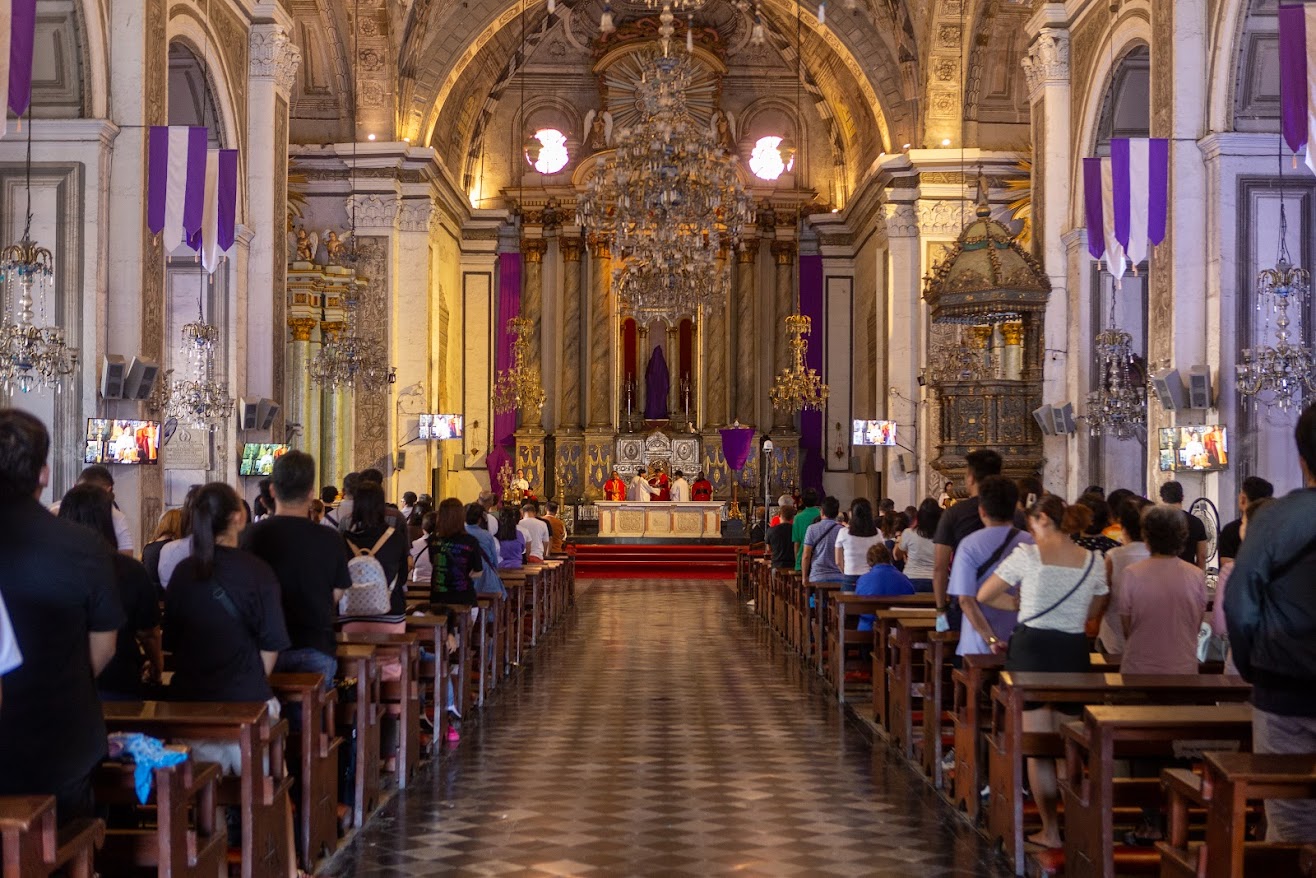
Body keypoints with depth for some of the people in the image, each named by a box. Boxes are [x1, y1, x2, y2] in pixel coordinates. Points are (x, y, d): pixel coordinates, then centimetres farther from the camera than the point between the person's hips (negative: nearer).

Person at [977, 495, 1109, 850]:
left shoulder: (1026, 556, -7)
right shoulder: (1094, 562, 2)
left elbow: (984, 596, 0)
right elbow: (1093, 614, 14)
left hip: (1031, 650, -3)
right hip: (1074, 653, 3)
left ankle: (1050, 831, 8)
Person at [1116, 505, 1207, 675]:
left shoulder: (1131, 574, -13)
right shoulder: (1197, 575, -7)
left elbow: (1126, 628, -3)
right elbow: (1197, 627, 5)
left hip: (1139, 668, -1)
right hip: (1184, 668, 2)